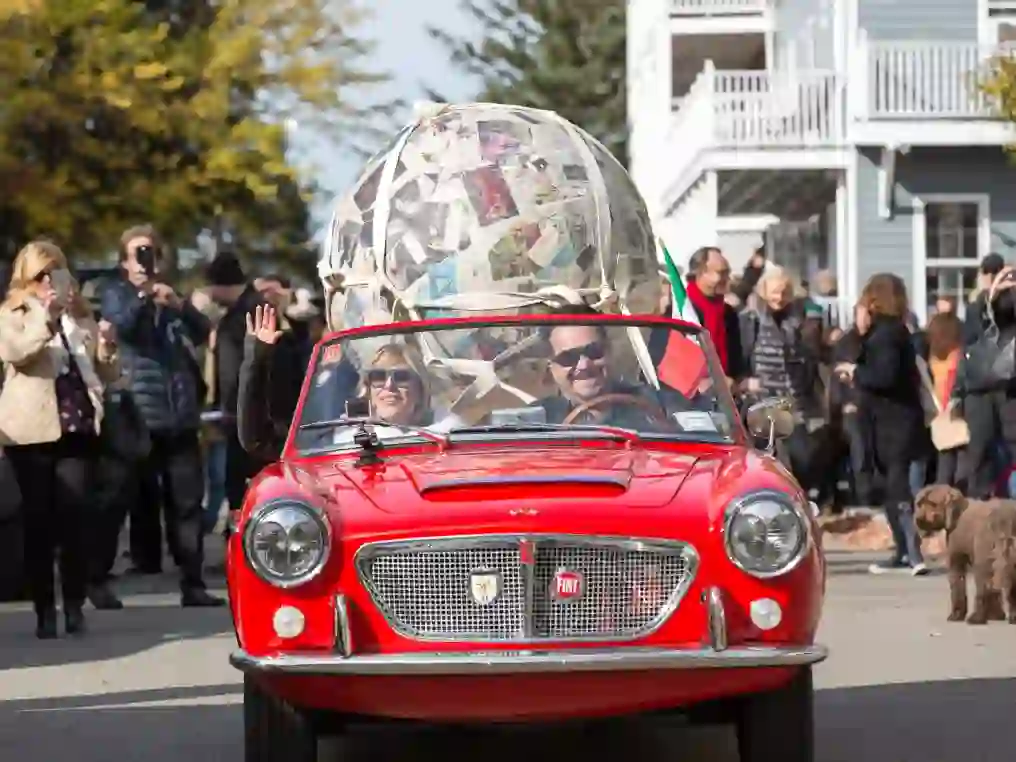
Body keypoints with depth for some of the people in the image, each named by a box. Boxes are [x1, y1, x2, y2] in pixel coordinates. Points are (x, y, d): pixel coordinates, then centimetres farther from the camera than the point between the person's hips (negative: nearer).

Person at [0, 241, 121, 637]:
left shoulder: (81, 316, 17)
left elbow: (106, 374, 21)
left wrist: (106, 348, 0)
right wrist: (46, 315, -26)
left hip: (77, 427, 3)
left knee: (76, 517, -3)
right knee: (39, 519, -2)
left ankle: (75, 606, 3)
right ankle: (44, 610, 0)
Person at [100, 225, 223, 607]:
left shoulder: (171, 296, 18)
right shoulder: (117, 295, 9)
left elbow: (202, 333, 4)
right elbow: (119, 324, -12)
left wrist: (180, 305, -15)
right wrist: (144, 296, -30)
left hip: (181, 416, 3)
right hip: (141, 415, -3)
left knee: (187, 502, 0)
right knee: (145, 501, -2)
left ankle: (192, 582, -1)